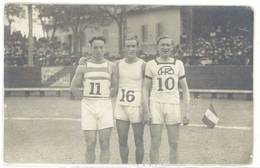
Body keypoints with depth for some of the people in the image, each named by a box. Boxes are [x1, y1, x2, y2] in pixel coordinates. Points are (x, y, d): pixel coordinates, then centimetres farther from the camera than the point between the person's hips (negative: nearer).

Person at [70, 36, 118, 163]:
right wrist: (87, 97, 2)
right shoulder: (83, 67, 3)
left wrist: (104, 97, 4)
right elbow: (74, 88, 9)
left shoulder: (111, 66, 6)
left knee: (105, 144, 0)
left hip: (105, 106, 1)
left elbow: (115, 87, 13)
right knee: (90, 145, 0)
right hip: (88, 106, 0)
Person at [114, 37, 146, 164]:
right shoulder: (118, 64, 5)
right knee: (122, 141, 7)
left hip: (137, 107, -3)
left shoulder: (142, 65, -5)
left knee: (139, 142, 5)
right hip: (121, 106, 3)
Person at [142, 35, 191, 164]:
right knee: (155, 144, 0)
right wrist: (146, 111, -7)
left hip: (173, 105, 2)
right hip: (156, 105, -2)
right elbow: (145, 89, 2)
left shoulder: (178, 64, 8)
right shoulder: (151, 64, 2)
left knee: (173, 144, 6)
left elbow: (185, 89, 9)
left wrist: (187, 111, 2)